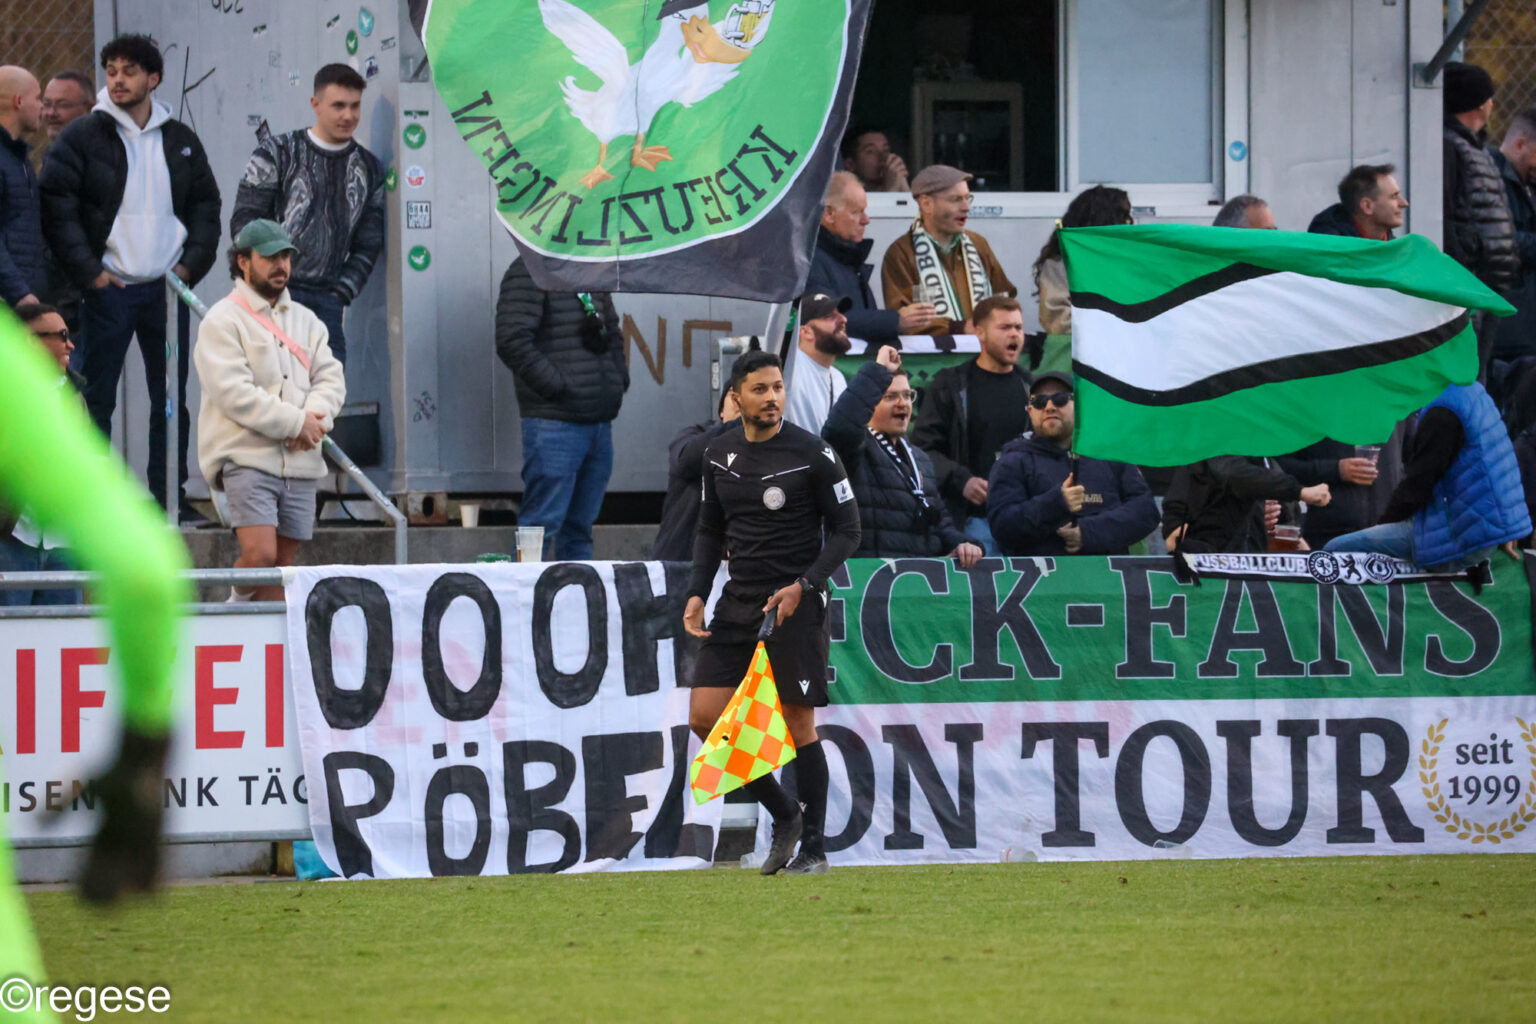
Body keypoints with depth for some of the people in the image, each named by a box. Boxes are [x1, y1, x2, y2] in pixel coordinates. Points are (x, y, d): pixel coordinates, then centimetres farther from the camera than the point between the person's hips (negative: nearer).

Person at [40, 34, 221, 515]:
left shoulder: (181, 141, 10)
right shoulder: (82, 137, -2)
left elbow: (206, 206, 16)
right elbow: (56, 206, -6)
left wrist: (192, 263, 2)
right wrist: (87, 271, -12)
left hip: (166, 288, 3)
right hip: (108, 289, -3)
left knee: (171, 395, 6)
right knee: (97, 397, -3)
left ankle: (169, 493, 14)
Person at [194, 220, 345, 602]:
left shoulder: (305, 320, 19)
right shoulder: (223, 321, -2)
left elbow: (331, 379, 12)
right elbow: (233, 393, -13)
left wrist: (314, 418, -10)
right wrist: (295, 423, -14)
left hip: (299, 463, 6)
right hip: (246, 458, -6)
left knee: (282, 564, 4)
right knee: (259, 555, -19)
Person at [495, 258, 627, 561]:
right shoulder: (529, 274, -8)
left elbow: (613, 336, 32)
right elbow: (512, 342, -18)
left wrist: (619, 379, 14)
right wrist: (556, 386, -17)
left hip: (600, 420, 8)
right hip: (555, 421, -8)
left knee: (580, 526, 12)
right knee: (542, 524, -9)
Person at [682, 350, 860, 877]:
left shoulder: (812, 453, -7)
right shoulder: (718, 455, 8)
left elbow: (846, 530, -4)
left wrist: (803, 586, -15)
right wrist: (697, 593, 6)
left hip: (796, 602, -5)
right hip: (739, 603, 5)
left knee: (799, 724, -4)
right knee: (704, 716, -4)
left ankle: (814, 848, 6)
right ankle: (784, 816, 12)